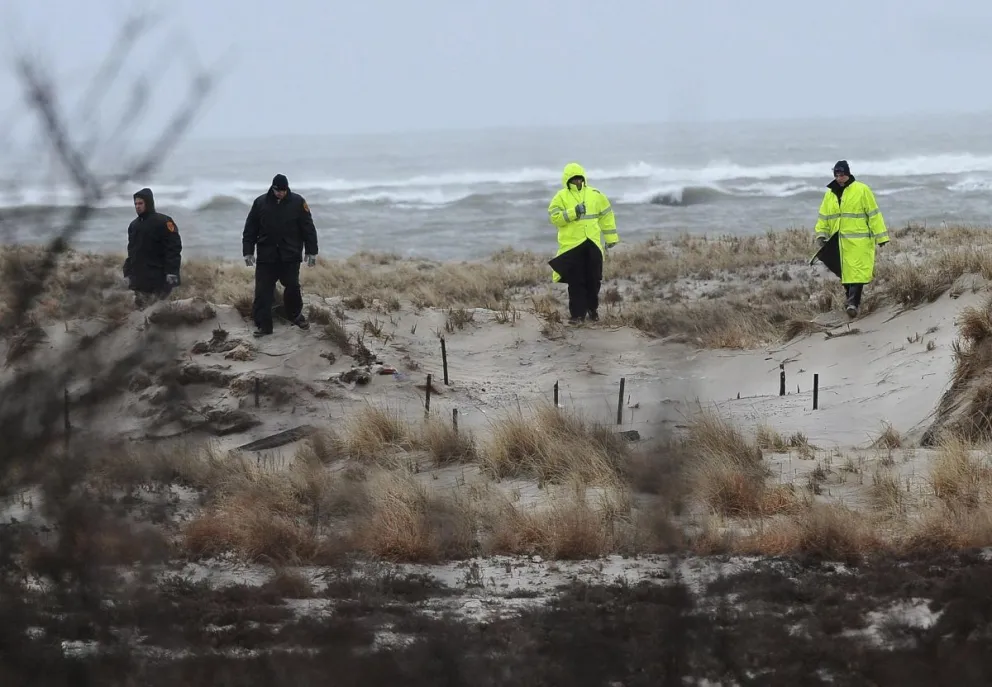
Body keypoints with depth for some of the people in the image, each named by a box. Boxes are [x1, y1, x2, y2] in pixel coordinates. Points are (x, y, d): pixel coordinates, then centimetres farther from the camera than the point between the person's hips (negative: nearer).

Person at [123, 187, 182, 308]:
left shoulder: (163, 222, -6)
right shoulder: (134, 225, 16)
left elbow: (174, 248, -11)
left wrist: (171, 272, -19)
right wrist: (128, 273, 15)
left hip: (158, 278, -7)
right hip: (139, 278, 7)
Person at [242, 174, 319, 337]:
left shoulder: (298, 202, -3)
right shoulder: (260, 203, -1)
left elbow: (308, 228, 0)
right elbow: (250, 229, 4)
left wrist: (311, 251, -2)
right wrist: (248, 251, -1)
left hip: (290, 256, 0)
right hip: (266, 255, 0)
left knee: (292, 287, 7)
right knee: (263, 291, -3)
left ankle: (295, 315, 31)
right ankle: (262, 325, 1)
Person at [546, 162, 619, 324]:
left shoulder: (595, 195, 8)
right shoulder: (561, 197, -1)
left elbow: (606, 216, 14)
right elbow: (554, 217, -10)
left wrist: (611, 238, 12)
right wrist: (573, 213, -22)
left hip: (592, 244, 3)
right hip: (571, 245, -3)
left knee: (594, 280, 10)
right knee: (576, 281, -3)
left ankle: (592, 308, 28)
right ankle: (577, 313, 3)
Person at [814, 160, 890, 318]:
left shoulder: (862, 190, -4)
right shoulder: (830, 194, 11)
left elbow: (874, 214, -4)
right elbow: (823, 217, 16)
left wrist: (881, 236, -7)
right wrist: (821, 235, 3)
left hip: (859, 241, -5)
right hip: (838, 243, 5)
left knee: (857, 272, -12)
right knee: (845, 273, 9)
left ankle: (853, 303, -16)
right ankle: (851, 297, 22)